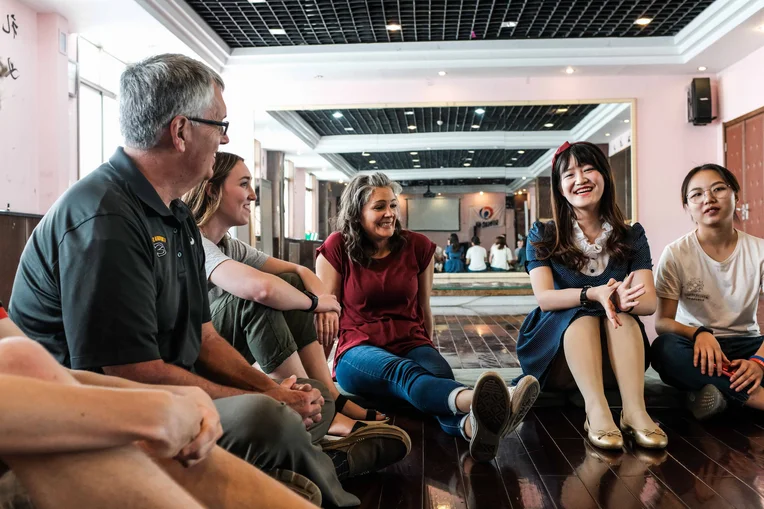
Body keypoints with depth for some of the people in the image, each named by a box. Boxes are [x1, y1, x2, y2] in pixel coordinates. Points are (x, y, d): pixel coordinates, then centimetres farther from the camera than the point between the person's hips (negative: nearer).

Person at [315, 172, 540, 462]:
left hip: (411, 344, 3)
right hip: (359, 351, -3)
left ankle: (473, 426, -68)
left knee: (439, 373, -33)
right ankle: (474, 401, -70)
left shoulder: (417, 246, 7)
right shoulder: (337, 249, 1)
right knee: (403, 372, -38)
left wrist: (427, 351, 22)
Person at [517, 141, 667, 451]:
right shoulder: (543, 236, -3)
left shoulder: (631, 236, 1)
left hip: (616, 348, 2)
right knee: (583, 315, -30)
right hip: (555, 346, -1)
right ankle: (596, 411, -44)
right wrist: (594, 294, -36)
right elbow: (544, 297, -17)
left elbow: (649, 302, -11)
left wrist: (623, 299, -36)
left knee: (621, 313, -27)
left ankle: (635, 410, -39)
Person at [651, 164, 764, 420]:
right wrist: (699, 334, -31)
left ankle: (721, 392, -24)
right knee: (664, 348, -37)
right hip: (698, 345, -1)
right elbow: (663, 322, -10)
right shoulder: (676, 253, -6)